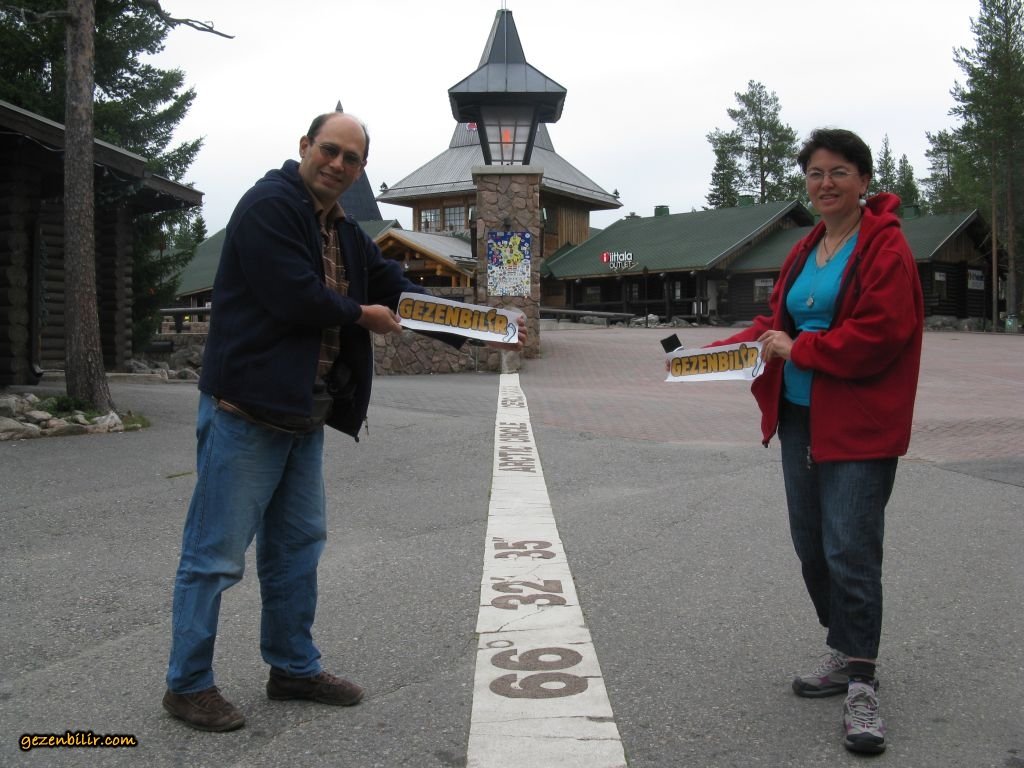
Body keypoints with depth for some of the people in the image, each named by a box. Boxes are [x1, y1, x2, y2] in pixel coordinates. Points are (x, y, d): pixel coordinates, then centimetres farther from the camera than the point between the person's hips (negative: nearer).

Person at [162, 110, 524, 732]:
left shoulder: (346, 234, 15)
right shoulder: (268, 207, -11)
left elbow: (403, 294, 13)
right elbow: (295, 296, -21)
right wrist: (364, 316, -6)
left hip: (304, 414, 9)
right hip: (246, 407, -9)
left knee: (299, 544, 16)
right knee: (216, 552, 0)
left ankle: (294, 668, 30)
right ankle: (189, 684, 13)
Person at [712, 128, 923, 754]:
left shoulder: (885, 247, -11)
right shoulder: (805, 251, 15)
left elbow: (881, 332, -21)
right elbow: (778, 320, 19)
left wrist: (799, 349, -16)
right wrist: (724, 350, 3)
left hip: (859, 426, -8)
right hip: (799, 418, 9)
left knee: (850, 553, -8)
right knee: (812, 546, 15)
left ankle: (862, 687, 4)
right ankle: (846, 655, 32)